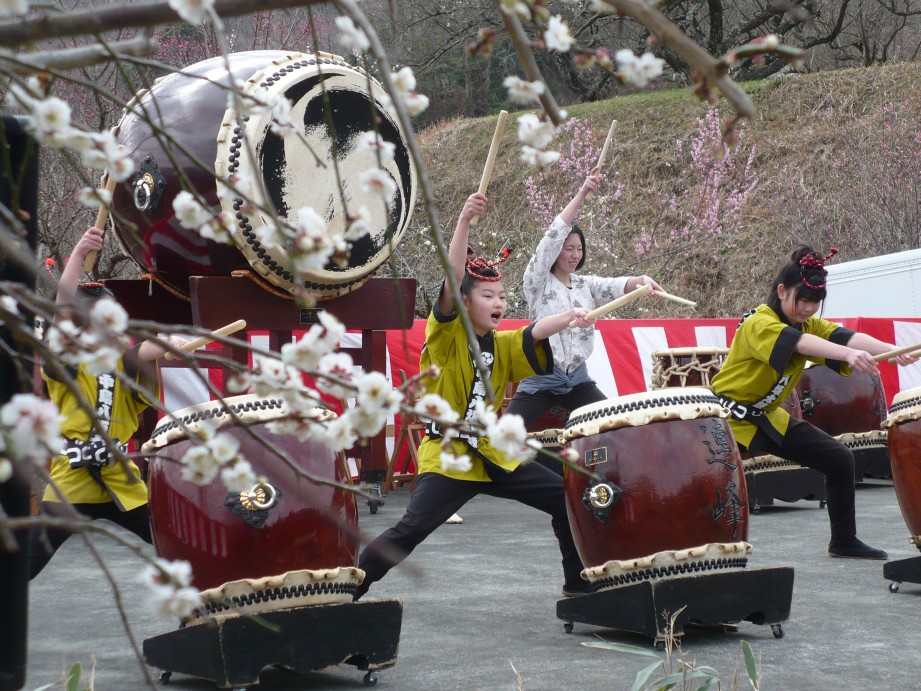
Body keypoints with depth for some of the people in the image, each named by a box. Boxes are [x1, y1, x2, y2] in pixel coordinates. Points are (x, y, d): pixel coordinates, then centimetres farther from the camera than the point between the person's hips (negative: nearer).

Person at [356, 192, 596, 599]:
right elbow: (453, 280, -22)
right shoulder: (446, 335, -8)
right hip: (446, 456, -6)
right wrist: (464, 222, -33)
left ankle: (578, 586, 20)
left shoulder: (503, 346, 8)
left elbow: (534, 335, -11)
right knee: (411, 529, -20)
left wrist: (566, 318, -33)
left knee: (566, 500, 4)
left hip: (495, 454, 6)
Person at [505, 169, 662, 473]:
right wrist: (582, 194, -24)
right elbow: (553, 237, -16)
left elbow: (616, 286, -9)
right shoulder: (538, 283, -4)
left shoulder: (586, 285, 10)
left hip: (577, 380, 4)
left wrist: (641, 281, -33)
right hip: (539, 378, -4)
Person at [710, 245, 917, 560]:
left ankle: (844, 541, 20)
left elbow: (845, 336, -19)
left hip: (768, 417, 8)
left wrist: (890, 350, -38)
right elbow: (797, 343, -43)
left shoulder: (809, 324, 0)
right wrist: (849, 355, -60)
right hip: (730, 417, -8)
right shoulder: (758, 324, -23)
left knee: (839, 459, 6)